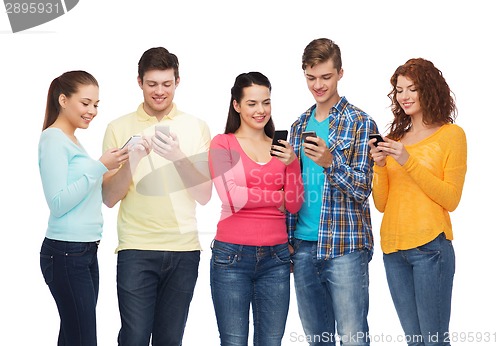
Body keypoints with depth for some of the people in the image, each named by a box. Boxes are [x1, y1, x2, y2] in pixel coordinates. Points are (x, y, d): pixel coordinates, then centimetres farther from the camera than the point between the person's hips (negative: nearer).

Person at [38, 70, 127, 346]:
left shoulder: (73, 142, 17)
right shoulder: (53, 140, -9)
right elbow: (58, 203, -16)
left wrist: (114, 167, 8)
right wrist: (99, 167, -17)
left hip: (86, 251, 8)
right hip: (66, 253, -8)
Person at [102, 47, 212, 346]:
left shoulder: (197, 127, 6)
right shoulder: (119, 128, 5)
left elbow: (205, 195, -1)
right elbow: (109, 198, 1)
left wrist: (178, 157, -16)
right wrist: (133, 159, -16)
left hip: (183, 248, 1)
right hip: (136, 247, -1)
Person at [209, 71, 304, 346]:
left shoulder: (281, 148, 13)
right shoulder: (223, 143, 2)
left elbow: (294, 205, 6)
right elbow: (230, 197, -10)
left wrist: (290, 164, -8)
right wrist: (276, 196, -1)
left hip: (275, 256, 3)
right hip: (232, 254, -3)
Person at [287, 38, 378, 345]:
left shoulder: (361, 124, -4)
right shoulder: (300, 126, 14)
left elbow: (362, 189, -10)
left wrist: (330, 162, -26)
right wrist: (288, 238, 11)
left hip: (345, 247, -5)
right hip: (303, 247, 6)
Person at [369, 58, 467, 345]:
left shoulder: (451, 134, 0)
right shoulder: (394, 138, 14)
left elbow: (451, 200, -7)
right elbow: (381, 204, 13)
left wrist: (408, 162, -13)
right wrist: (380, 166, -4)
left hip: (430, 246, -5)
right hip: (393, 246, 5)